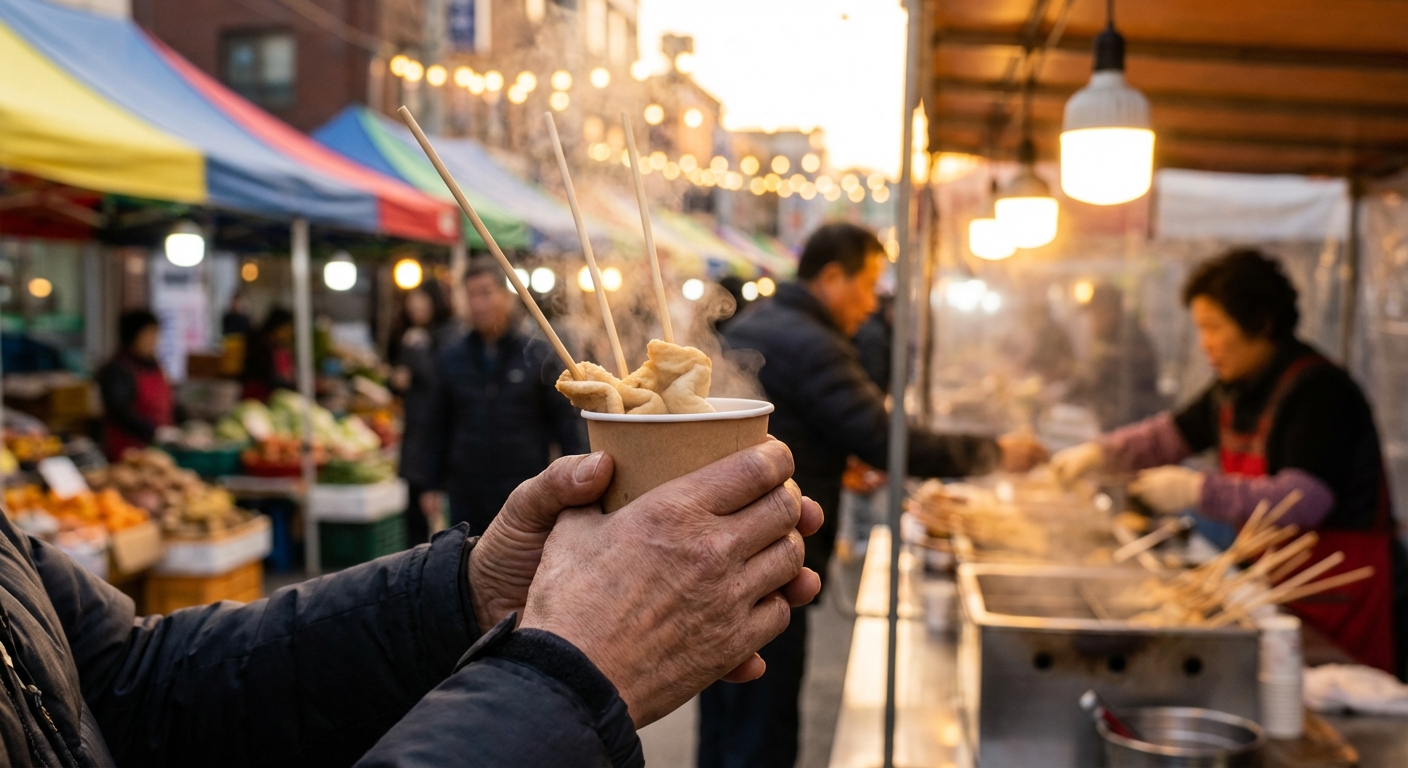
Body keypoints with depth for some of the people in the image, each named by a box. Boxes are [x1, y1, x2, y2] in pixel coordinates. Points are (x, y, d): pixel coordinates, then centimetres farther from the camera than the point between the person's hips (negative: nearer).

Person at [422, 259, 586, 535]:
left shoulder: (538, 357, -1)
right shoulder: (451, 359, 6)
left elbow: (565, 421, 2)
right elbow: (439, 427, 12)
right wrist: (433, 486, 11)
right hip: (467, 498, 2)